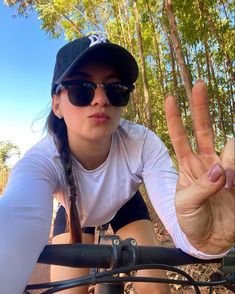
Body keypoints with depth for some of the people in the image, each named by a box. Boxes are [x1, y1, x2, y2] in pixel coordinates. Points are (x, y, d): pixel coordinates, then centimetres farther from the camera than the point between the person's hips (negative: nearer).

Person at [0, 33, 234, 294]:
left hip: (125, 207, 1)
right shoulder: (41, 161, -36)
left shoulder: (143, 144, -34)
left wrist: (201, 238, -66)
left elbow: (175, 213, -42)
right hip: (74, 215, 0)